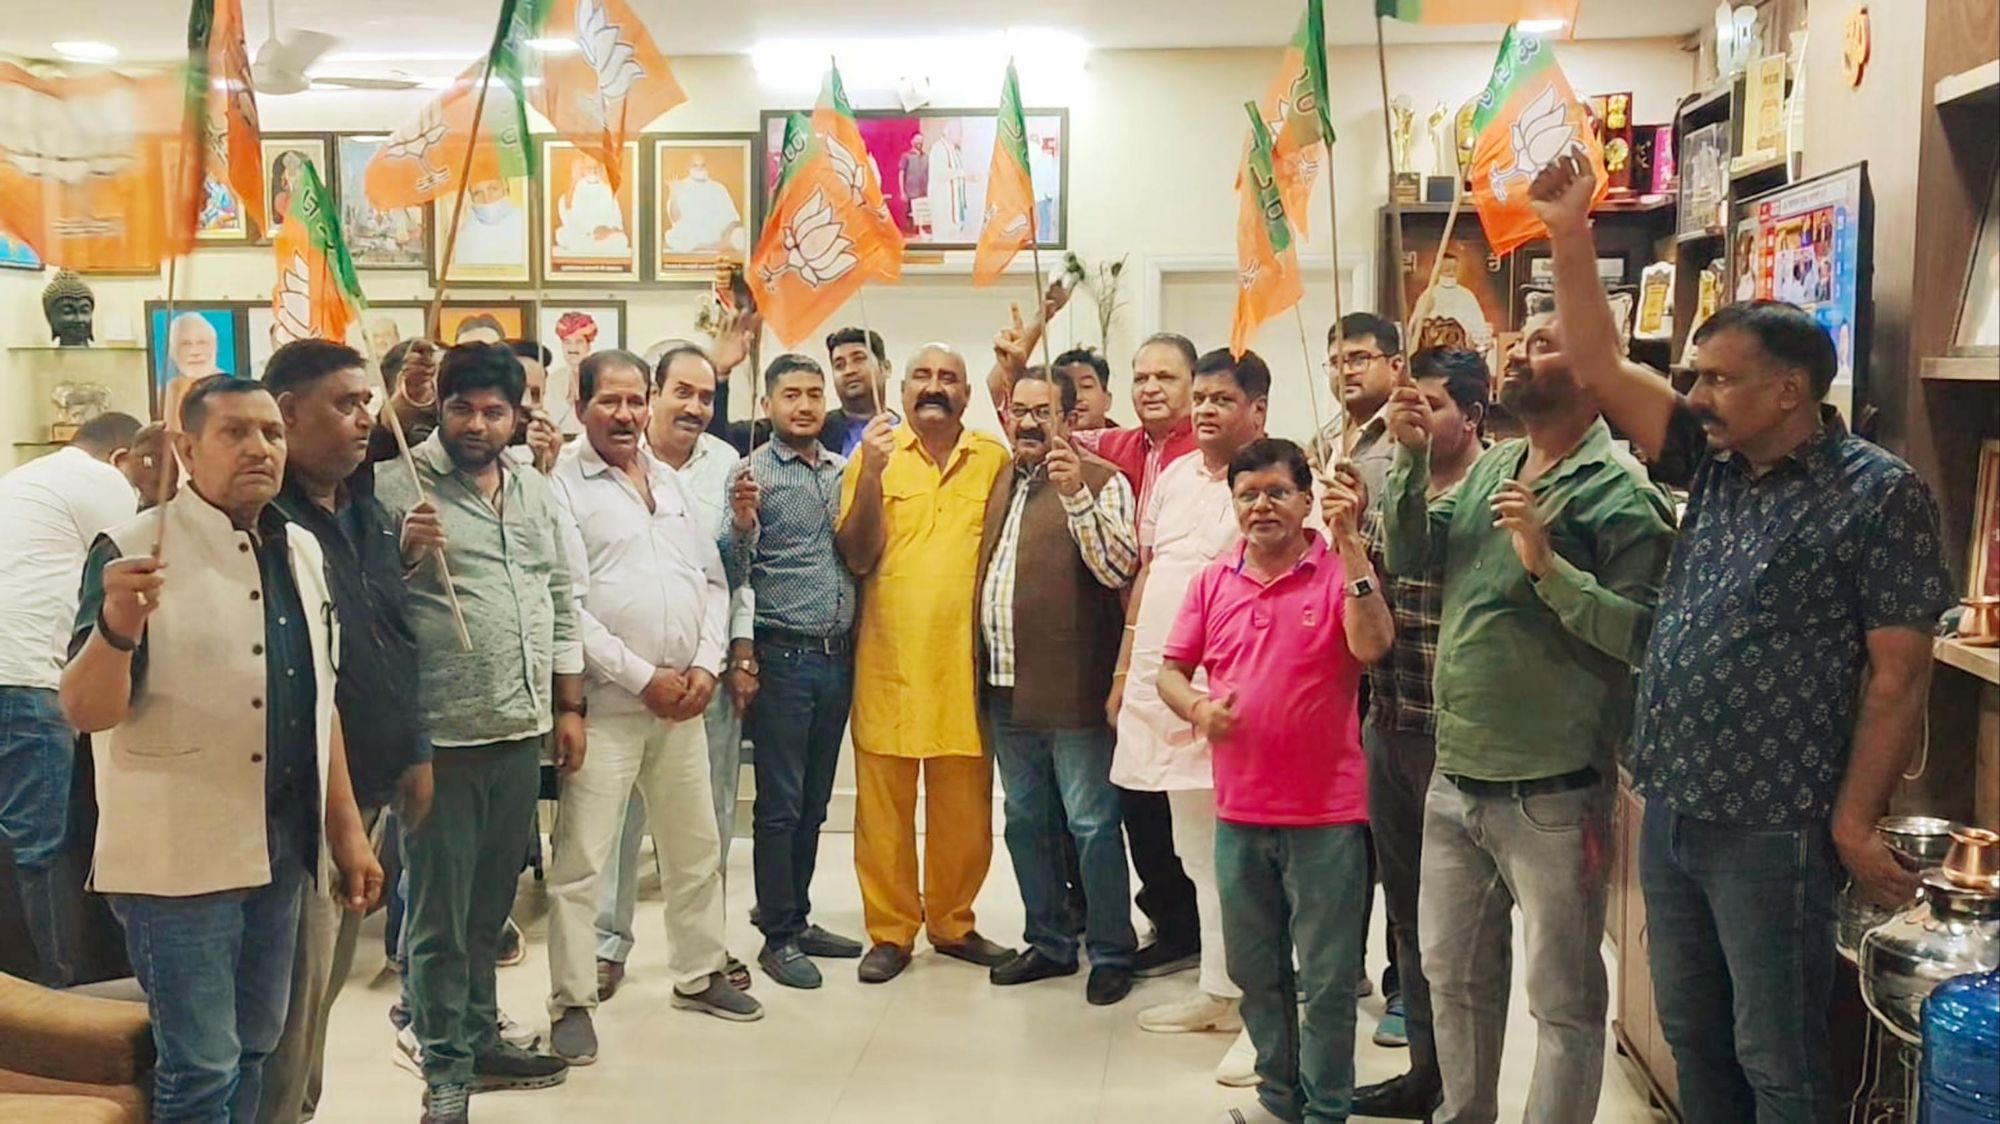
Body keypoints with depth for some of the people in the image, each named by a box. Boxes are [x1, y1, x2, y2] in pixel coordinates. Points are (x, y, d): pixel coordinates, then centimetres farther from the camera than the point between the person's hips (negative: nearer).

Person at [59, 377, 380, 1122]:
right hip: (179, 856, -6)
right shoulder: (134, 550, -12)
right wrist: (117, 628, -37)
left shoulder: (301, 550, 8)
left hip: (281, 849, 7)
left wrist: (346, 830, 13)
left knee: (252, 1056, 17)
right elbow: (86, 712, -18)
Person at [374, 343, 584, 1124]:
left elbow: (561, 606, 15)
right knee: (440, 912, 5)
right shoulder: (400, 489, -7)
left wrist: (569, 707, 13)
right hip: (439, 736, -5)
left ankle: (480, 1038, 31)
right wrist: (403, 556, -25)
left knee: (490, 905, 17)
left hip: (520, 732, 5)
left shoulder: (537, 494, 11)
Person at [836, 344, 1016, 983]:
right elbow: (857, 559, -5)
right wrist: (871, 474, -17)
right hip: (889, 660, -1)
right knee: (884, 803, 5)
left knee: (965, 805, 10)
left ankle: (952, 923, 26)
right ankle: (890, 931, 17)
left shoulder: (995, 460, 6)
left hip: (965, 660, 2)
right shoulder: (874, 455, 1)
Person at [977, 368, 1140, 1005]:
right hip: (1007, 690, 7)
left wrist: (1076, 494, -26)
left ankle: (1111, 954, 11)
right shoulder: (1000, 485, 16)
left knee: (1093, 826, -1)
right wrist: (981, 671, 11)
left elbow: (1119, 569, -17)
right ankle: (1049, 944, 28)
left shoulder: (1101, 483, -5)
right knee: (1026, 822, 15)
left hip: (1073, 690, -7)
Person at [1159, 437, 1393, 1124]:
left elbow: (1371, 648, -23)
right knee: (1256, 972, 18)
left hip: (1326, 814, -5)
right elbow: (1171, 669, 10)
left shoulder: (1341, 572, -7)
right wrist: (1197, 707, -11)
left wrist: (1350, 547, -26)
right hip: (1238, 812, 5)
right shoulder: (1214, 582, 6)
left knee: (1326, 980, 6)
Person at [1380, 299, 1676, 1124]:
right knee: (1453, 974, 21)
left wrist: (1548, 564, -26)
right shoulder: (1492, 466, 9)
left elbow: (1643, 636, -19)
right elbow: (1410, 560, 5)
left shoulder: (1620, 492, -13)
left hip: (1550, 795, -8)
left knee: (1563, 997, 7)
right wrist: (1411, 460, -7)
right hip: (1454, 779, 8)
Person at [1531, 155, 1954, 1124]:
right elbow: (1600, 369, 7)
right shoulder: (1716, 464, 8)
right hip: (1671, 812, 7)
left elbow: (1900, 672, -13)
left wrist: (1854, 825, -15)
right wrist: (1568, 236, 0)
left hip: (1771, 828, -7)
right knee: (1694, 1041, 18)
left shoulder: (1877, 494, -11)